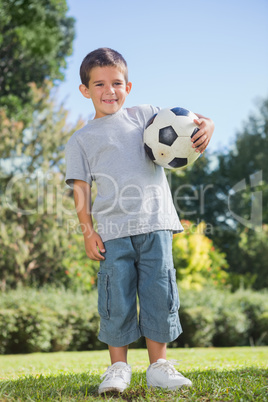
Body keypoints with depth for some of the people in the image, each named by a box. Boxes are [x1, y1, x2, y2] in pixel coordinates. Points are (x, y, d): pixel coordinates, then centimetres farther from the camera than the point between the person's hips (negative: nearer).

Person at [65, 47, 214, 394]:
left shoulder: (145, 115, 14)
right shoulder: (81, 140, 12)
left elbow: (183, 120, 16)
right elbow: (80, 188, 7)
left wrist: (205, 125, -8)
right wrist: (88, 231, -2)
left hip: (155, 222, 1)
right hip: (113, 229, -1)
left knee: (159, 292, 1)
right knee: (117, 297, -3)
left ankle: (158, 366, 14)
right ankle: (118, 367, 13)